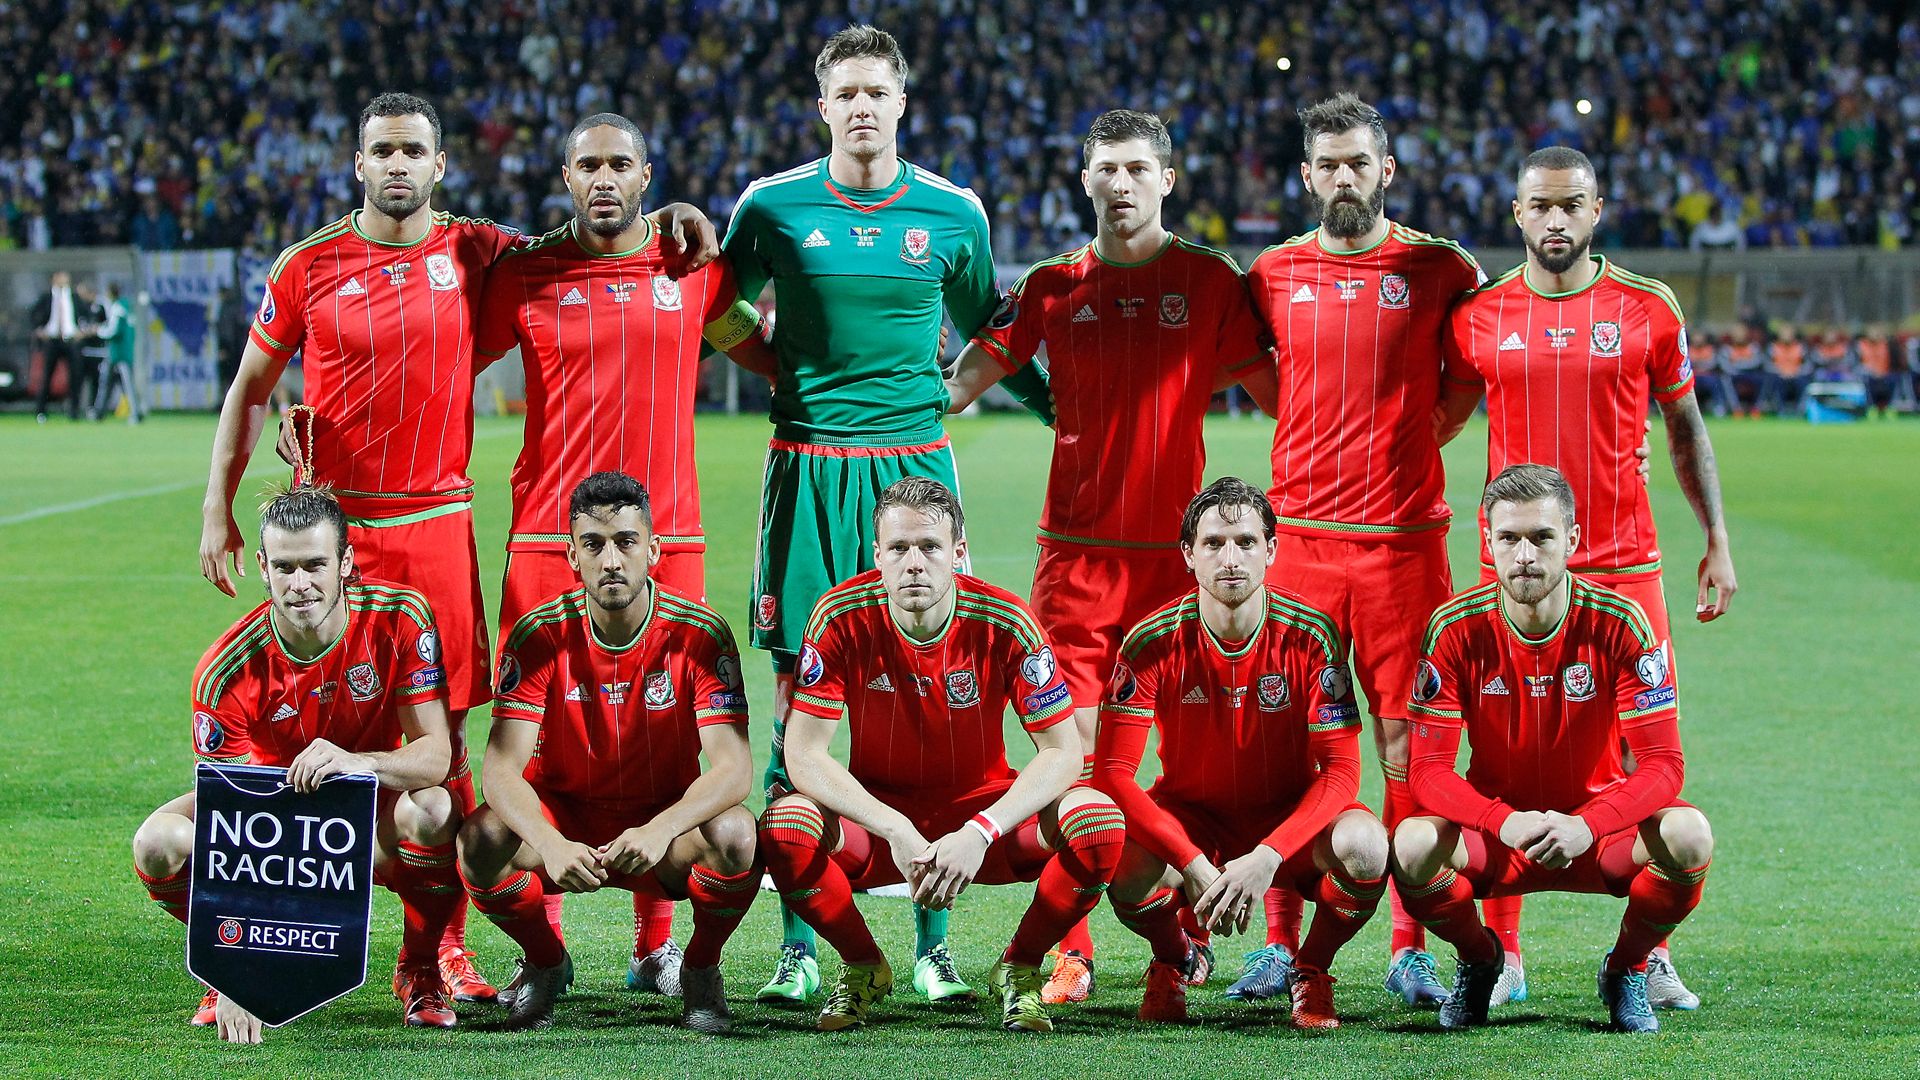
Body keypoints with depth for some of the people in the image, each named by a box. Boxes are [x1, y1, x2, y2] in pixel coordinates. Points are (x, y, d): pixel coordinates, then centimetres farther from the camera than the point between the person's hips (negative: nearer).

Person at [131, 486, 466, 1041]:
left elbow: (435, 753, -22)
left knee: (433, 811, -35)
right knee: (160, 843, -29)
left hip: (374, 814, 0)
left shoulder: (400, 618, -22)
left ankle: (420, 968, -6)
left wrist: (357, 761, -48)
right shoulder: (226, 671, -24)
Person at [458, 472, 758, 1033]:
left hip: (665, 824, -1)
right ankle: (547, 961, 3)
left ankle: (701, 968, -1)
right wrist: (549, 845, -41)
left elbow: (732, 766, -23)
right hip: (563, 819, 1)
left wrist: (660, 830, -42)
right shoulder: (540, 635, -13)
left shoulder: (701, 634, -15)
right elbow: (502, 766, -20)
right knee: (481, 839, -30)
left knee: (732, 833, -34)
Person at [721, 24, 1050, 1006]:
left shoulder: (953, 212, 7)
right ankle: (798, 948, 5)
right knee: (800, 699, -1)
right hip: (807, 471, -1)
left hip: (915, 464, 1)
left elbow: (985, 332, 22)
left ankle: (933, 944, 4)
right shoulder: (773, 206, 4)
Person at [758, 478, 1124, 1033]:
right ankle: (863, 967, -1)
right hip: (876, 815, 0)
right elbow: (804, 753, -18)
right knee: (784, 826, -32)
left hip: (982, 810, 0)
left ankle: (1019, 968, 0)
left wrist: (979, 833, -30)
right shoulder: (841, 617, -17)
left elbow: (1062, 751, -16)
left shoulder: (1005, 622, -17)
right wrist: (896, 832, -30)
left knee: (1100, 824, -28)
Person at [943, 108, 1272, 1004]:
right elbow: (962, 380, 11)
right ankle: (1071, 952, 1)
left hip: (1178, 544, -1)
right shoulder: (1052, 286, 8)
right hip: (1077, 549, 1)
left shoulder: (1210, 281, 4)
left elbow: (1276, 390, 8)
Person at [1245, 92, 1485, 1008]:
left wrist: (1419, 430, 8)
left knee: (1406, 738, -1)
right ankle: (1281, 941, 9)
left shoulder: (1438, 268, 2)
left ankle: (1411, 949, 4)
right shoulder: (1274, 273, 8)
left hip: (1403, 536, -1)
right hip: (1300, 532, 1)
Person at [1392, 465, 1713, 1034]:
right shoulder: (1455, 630, -14)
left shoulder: (1619, 624, -15)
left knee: (1688, 835, -30)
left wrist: (1584, 826, -35)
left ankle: (1626, 968, 2)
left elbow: (1663, 764, -17)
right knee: (1413, 846, -31)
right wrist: (1507, 823, -35)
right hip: (1494, 835, 0)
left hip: (1597, 830, 0)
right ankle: (1479, 960, 4)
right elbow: (1428, 771, -15)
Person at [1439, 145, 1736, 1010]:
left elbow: (1684, 425, 12)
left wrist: (1716, 540, 9)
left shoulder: (1647, 309, 3)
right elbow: (1439, 421, 14)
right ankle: (1501, 954, 9)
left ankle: (1649, 956, 8)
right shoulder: (1479, 316, 3)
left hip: (1623, 564, 0)